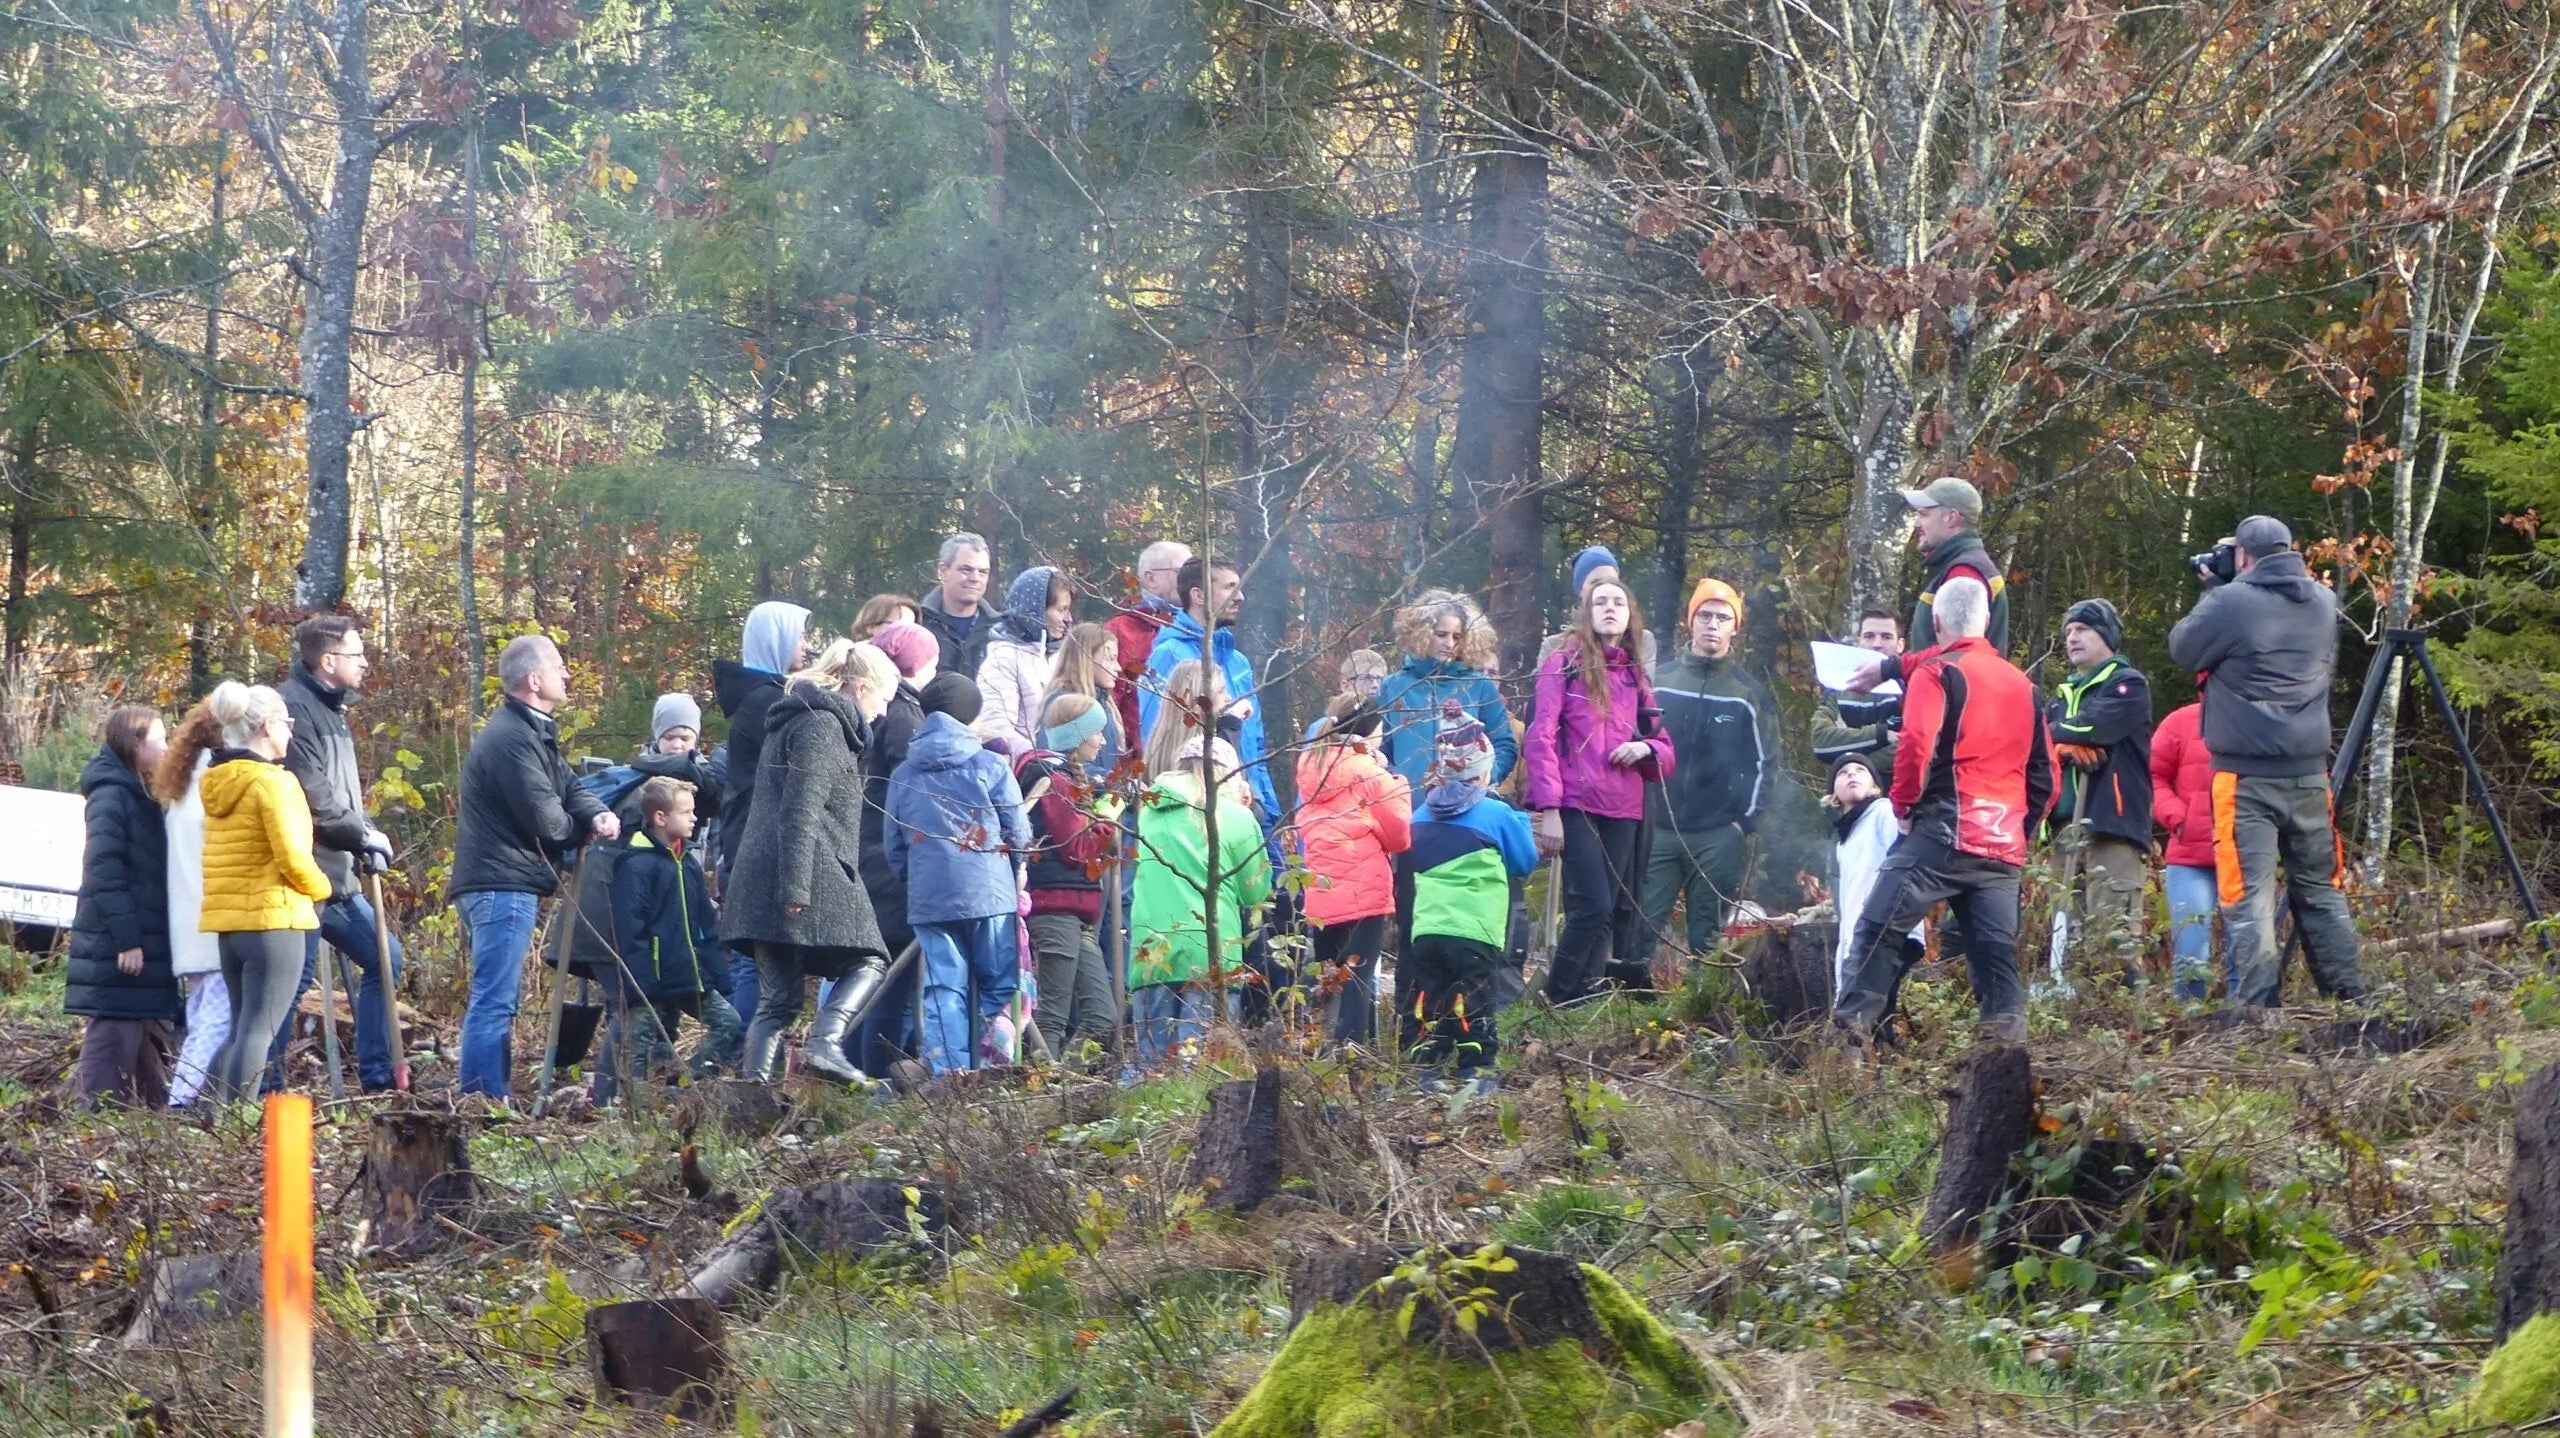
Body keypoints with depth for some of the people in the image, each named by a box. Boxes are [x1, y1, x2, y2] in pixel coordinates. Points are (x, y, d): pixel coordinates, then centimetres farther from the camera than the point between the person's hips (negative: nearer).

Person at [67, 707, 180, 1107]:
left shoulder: (137, 796, 18)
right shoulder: (111, 795, -12)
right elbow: (104, 871, -19)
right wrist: (126, 939, -22)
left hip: (143, 945, 10)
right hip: (118, 952, -10)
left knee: (148, 1044, 13)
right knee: (114, 1043, -10)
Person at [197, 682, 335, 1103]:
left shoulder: (217, 784, 11)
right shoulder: (273, 781, -13)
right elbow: (292, 859, -16)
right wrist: (320, 889, 2)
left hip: (226, 919, 8)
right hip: (273, 918, -8)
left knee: (240, 1028, 15)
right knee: (258, 1031, -6)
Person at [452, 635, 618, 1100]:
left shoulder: (532, 732, 18)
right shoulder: (512, 739, -17)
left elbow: (569, 787, 15)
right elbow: (544, 819, -19)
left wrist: (599, 815, -7)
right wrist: (584, 830, 3)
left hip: (502, 884, 11)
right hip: (503, 883, -11)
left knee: (500, 997, 16)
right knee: (495, 1000, -12)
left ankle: (481, 1100, 21)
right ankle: (483, 1101, -15)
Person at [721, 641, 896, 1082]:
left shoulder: (798, 719, 25)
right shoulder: (821, 724, -7)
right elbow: (801, 810, -16)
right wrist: (796, 886, -22)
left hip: (759, 881, 9)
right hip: (815, 877, -9)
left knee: (776, 998, 6)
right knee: (868, 962, 0)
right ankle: (824, 1043, -19)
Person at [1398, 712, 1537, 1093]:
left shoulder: (1422, 817, 10)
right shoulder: (1497, 815, -4)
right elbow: (1526, 862, 9)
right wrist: (1518, 820, 23)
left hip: (1425, 930, 4)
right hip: (1474, 934, -4)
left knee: (1428, 1003, 10)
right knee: (1473, 1004, 0)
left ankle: (1425, 1068, 8)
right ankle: (1475, 1071, -3)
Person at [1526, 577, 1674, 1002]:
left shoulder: (1635, 676, 17)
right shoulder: (1563, 665, 3)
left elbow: (1664, 749, 21)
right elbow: (1540, 739, -3)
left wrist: (1645, 749, -4)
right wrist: (1548, 809, -11)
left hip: (1623, 811, 5)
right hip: (1575, 805, -5)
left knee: (1608, 911, 2)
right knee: (1594, 907, -16)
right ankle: (1557, 1005, -6)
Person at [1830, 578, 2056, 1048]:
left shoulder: (1937, 672, -2)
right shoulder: (2023, 684, 19)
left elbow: (1917, 744, -16)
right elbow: (2044, 774, 21)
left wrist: (1904, 805, -4)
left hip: (1944, 833, -6)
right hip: (2005, 848, 6)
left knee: (1880, 928, -5)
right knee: (1996, 952, 5)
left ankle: (1852, 1027, -12)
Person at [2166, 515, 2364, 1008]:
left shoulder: (2230, 603, -10)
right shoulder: (2323, 602, 9)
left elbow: (2183, 649, 3)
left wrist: (2210, 593, 15)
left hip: (2247, 776, -6)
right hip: (2309, 773, 6)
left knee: (2249, 896, -6)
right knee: (2321, 890, 15)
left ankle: (2259, 1010, -11)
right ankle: (2351, 1002, 16)